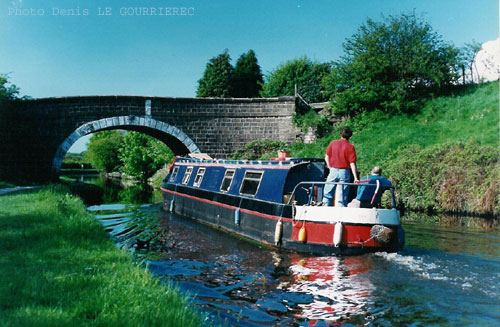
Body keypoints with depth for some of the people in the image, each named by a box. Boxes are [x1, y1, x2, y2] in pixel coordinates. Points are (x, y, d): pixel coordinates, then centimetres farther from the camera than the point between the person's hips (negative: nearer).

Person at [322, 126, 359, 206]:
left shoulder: (333, 143, 2)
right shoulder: (350, 147, -5)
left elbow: (327, 157, 5)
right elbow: (352, 163, -9)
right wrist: (355, 178, -8)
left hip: (333, 170, 2)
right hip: (344, 172, -1)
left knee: (327, 194, 9)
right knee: (343, 196, 5)